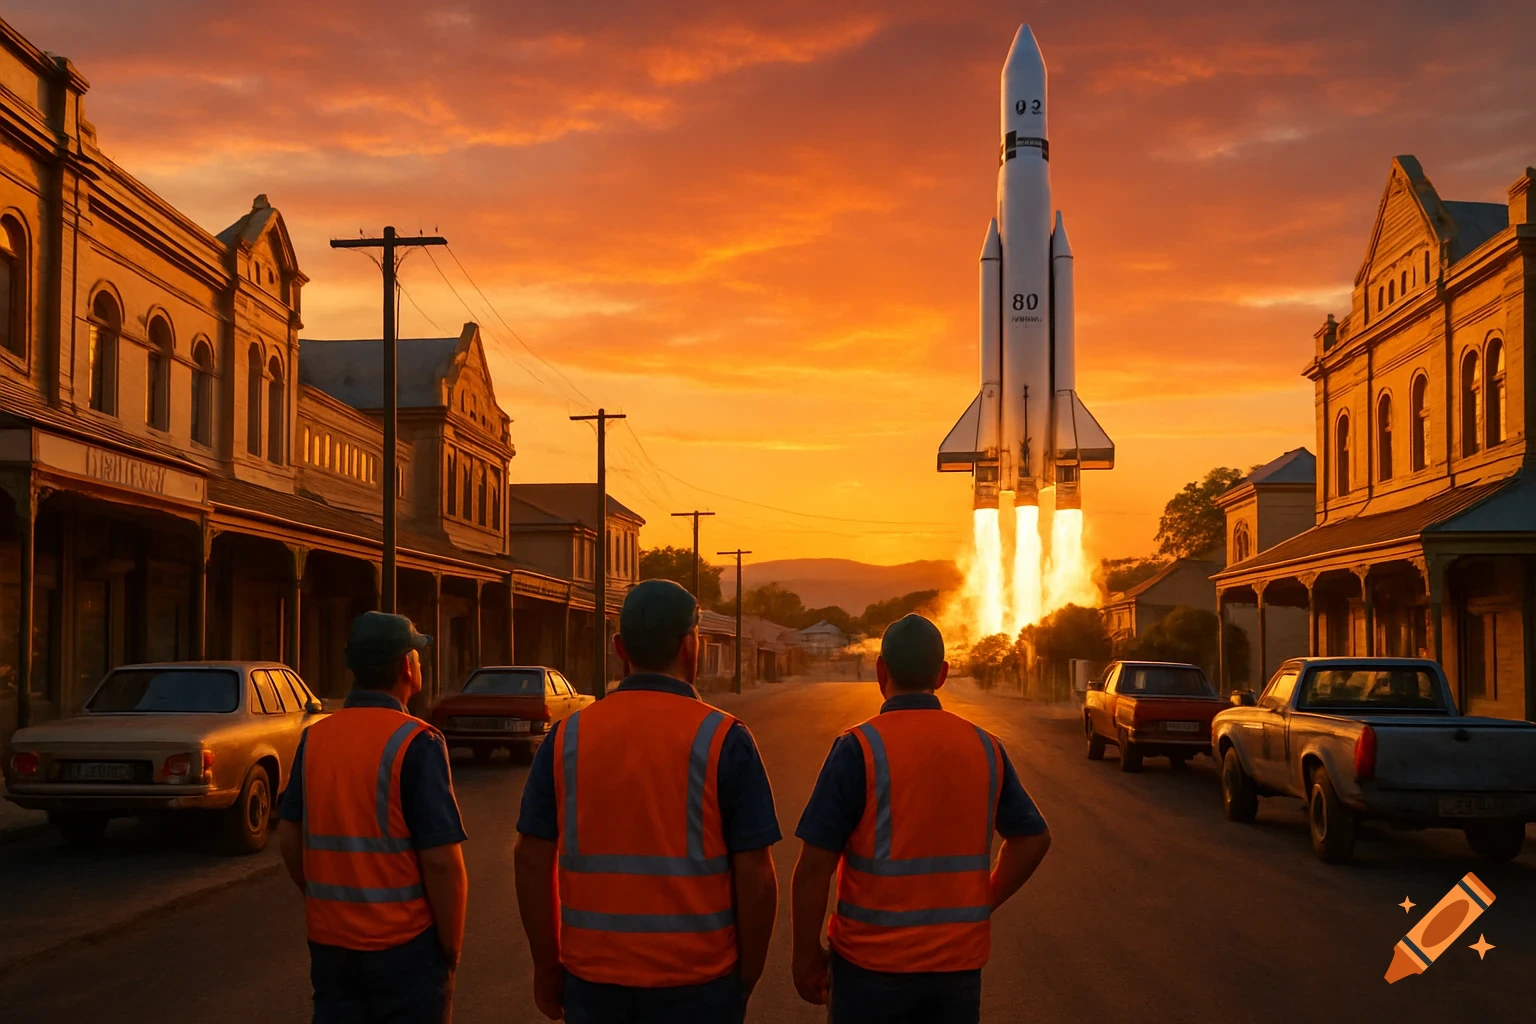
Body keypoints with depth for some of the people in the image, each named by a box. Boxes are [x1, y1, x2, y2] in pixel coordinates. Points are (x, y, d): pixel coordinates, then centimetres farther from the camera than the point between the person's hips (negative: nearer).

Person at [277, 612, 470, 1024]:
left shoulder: (315, 738, 3)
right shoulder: (415, 742, -15)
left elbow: (289, 838, 9)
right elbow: (441, 861, -17)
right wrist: (452, 947, -6)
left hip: (329, 942, 5)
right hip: (403, 944, -5)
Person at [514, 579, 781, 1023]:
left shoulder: (566, 737, -1)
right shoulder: (723, 739, -9)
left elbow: (532, 860, 1)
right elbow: (754, 875, -9)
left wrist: (547, 967, 11)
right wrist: (747, 977, 2)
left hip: (593, 980, 3)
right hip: (696, 983, -2)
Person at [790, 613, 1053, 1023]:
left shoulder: (859, 748, -13)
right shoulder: (984, 747, 1)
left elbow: (815, 866, -14)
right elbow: (1033, 838, 10)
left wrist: (807, 955, -4)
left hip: (873, 963, -4)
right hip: (960, 962, 4)